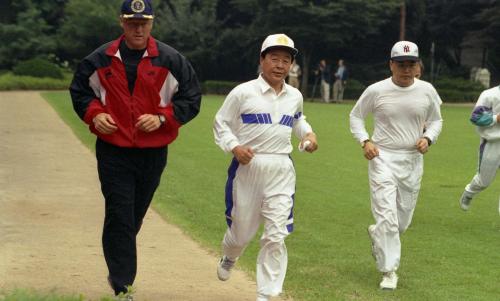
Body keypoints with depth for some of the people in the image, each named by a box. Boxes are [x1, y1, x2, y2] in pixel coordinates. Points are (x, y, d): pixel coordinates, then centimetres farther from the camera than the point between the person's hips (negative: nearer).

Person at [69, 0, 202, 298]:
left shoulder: (171, 60, -2)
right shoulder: (100, 60, 2)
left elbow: (191, 98, 1)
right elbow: (79, 91, 14)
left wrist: (161, 118, -13)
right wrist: (94, 114, -5)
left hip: (153, 153, 1)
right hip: (113, 151, -1)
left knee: (134, 217, 13)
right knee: (120, 219, -6)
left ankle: (119, 272, 34)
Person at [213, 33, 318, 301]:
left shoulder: (294, 96, 8)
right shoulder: (243, 92, -6)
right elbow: (221, 123, 0)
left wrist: (308, 134, 6)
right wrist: (234, 147, -16)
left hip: (281, 170, 3)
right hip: (247, 166, -3)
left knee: (276, 236, -5)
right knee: (242, 229, 9)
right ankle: (229, 258, 46)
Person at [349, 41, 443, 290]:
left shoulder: (427, 91, 0)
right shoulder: (376, 91, -6)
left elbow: (436, 120, 14)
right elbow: (356, 116, 7)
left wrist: (428, 138, -5)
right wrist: (365, 141, -8)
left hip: (413, 160, 3)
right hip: (383, 158, -3)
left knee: (404, 219, 12)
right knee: (387, 216, -12)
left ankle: (377, 234, 44)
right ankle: (389, 272, -5)